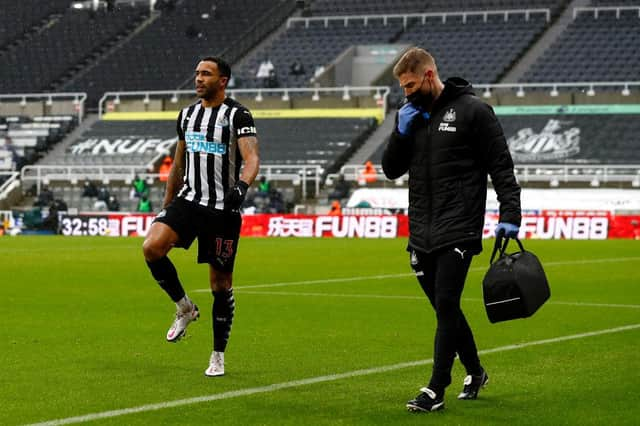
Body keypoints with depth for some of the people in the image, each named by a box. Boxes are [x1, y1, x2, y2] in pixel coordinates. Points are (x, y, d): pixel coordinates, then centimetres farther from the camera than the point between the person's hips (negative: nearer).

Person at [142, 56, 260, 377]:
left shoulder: (238, 115, -6)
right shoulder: (187, 114, 12)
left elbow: (252, 158, -18)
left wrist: (242, 186, -39)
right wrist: (166, 206, 22)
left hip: (223, 208, -4)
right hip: (188, 200, 4)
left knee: (221, 284, 2)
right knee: (152, 247, -22)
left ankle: (218, 356, 15)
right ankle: (184, 308, 0)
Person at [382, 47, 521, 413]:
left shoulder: (473, 110, -4)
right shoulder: (412, 115, 13)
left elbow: (501, 166, -5)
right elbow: (391, 169, 14)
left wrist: (510, 214, -14)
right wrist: (401, 133, -2)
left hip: (458, 231, -6)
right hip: (421, 232, 6)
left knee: (446, 306, -10)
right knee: (444, 308, 13)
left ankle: (436, 389, -6)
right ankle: (475, 372, 30)